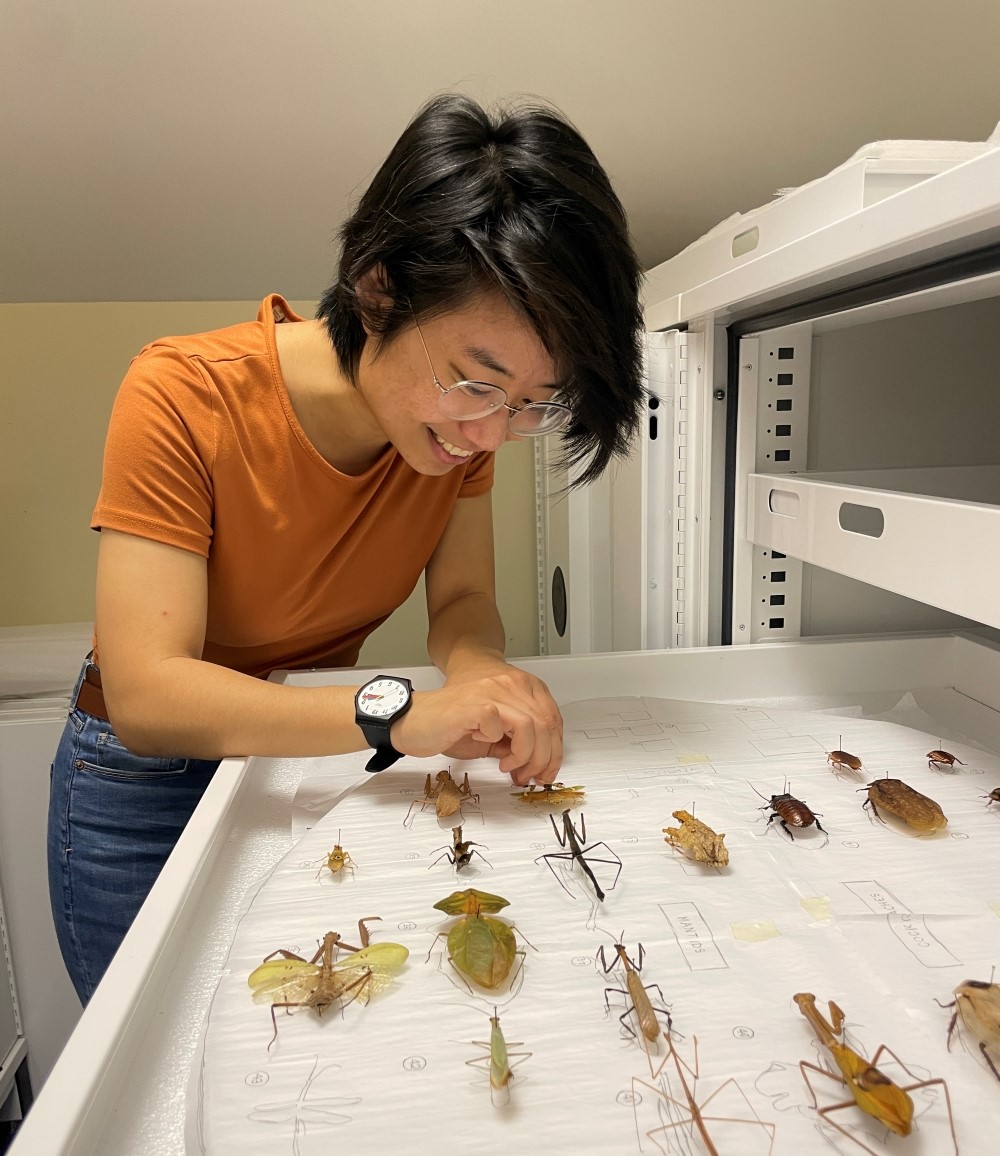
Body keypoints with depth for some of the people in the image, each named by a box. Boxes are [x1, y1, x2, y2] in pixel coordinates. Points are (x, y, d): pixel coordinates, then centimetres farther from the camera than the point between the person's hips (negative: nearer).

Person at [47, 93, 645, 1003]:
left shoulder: (463, 414, -15)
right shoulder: (183, 397, -28)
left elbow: (462, 599, -11)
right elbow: (146, 695, -34)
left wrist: (477, 665, -34)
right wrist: (400, 714, -48)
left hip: (311, 753, 4)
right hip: (147, 775, -3)